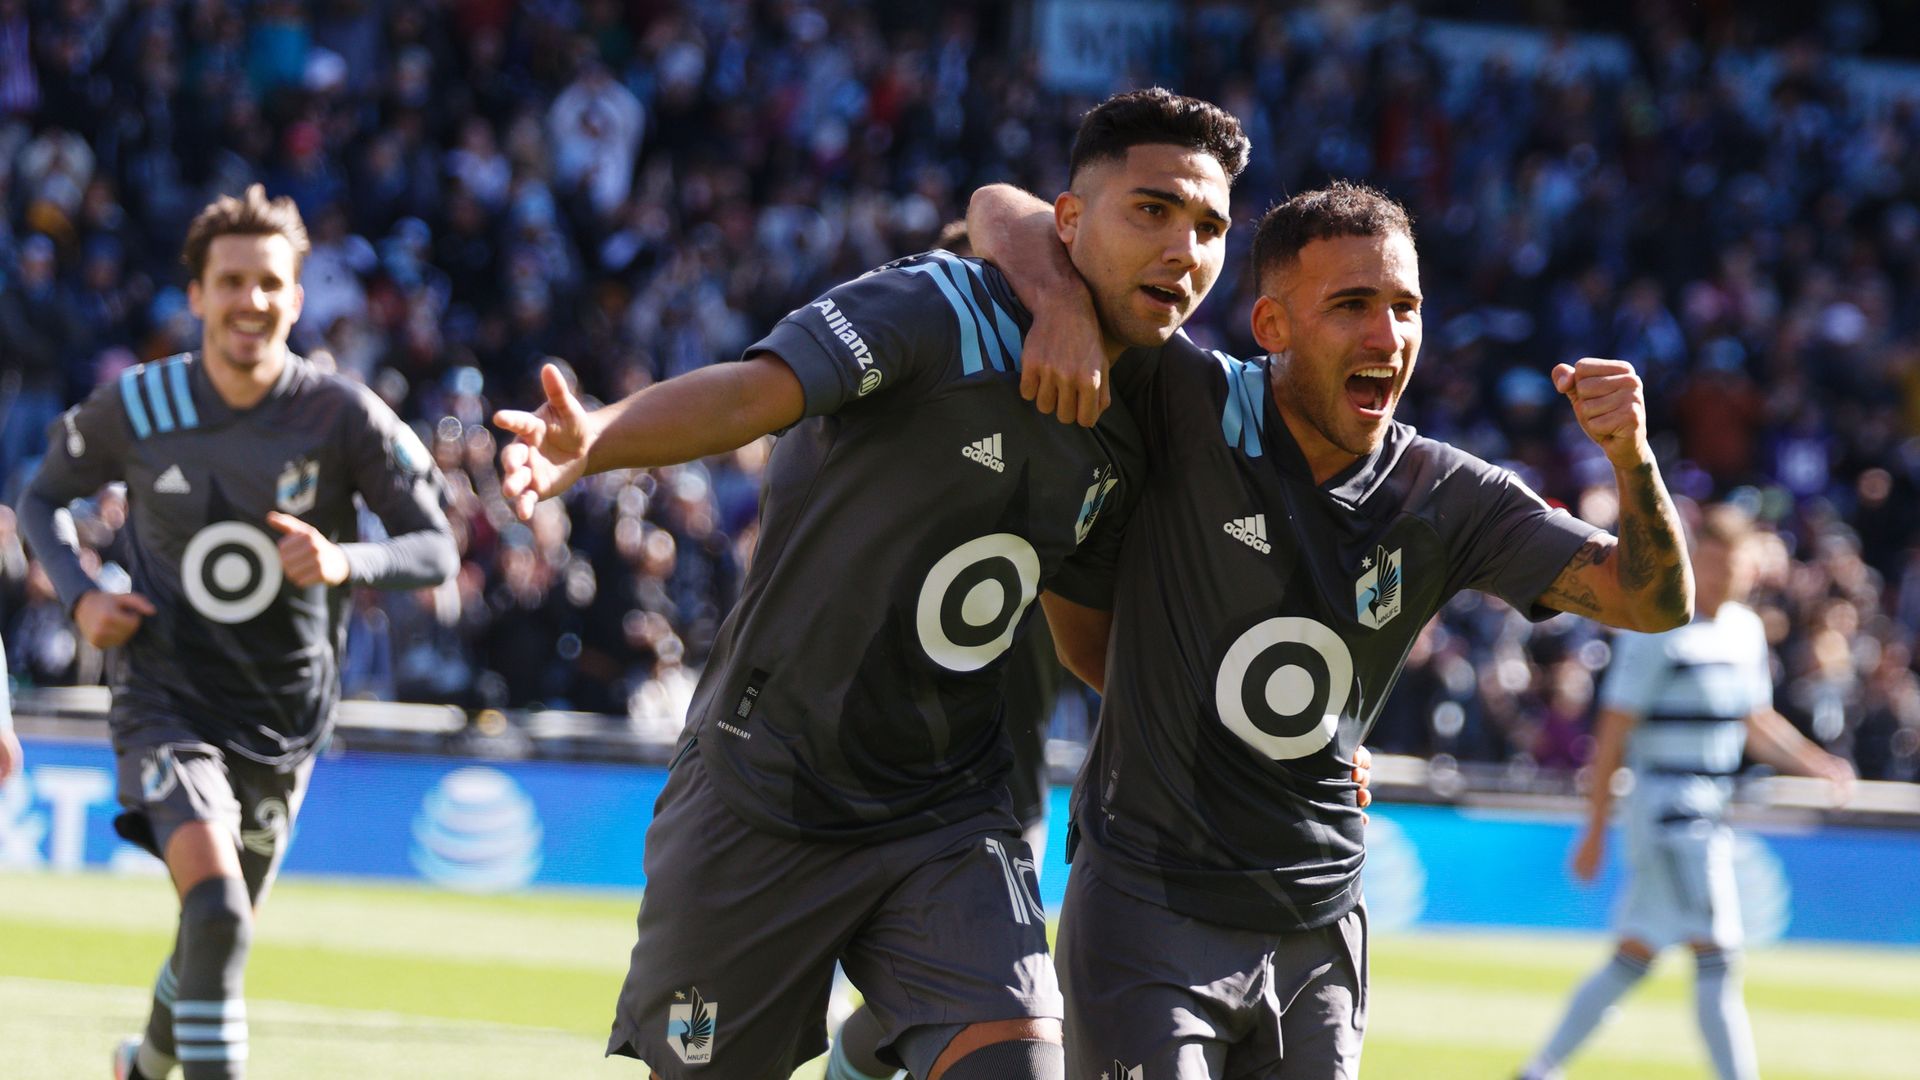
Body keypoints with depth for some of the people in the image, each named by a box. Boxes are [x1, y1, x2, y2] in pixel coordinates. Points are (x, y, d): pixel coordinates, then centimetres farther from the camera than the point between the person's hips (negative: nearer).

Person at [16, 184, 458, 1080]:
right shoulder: (134, 408, -9)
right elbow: (43, 500, 9)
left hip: (285, 721, 2)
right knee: (219, 913, -26)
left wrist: (344, 563, -28)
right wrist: (80, 597, -10)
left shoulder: (343, 417, -11)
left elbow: (436, 550, -8)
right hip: (168, 703, -2)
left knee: (220, 932, 18)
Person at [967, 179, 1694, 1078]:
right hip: (1150, 909, -5)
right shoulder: (1188, 409, -10)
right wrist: (1069, 313, -28)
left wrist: (1631, 456, -23)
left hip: (1318, 935, 5)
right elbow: (1005, 215, -6)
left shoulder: (1445, 499, 0)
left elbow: (1654, 599, -4)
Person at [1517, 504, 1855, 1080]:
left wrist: (1814, 762, 7)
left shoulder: (1746, 629, 11)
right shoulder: (1656, 629, -12)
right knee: (1716, 957, -12)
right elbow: (1613, 731, -11)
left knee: (1634, 957, 14)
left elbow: (1754, 725, 23)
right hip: (1666, 808, -8)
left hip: (1709, 813, 8)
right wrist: (1596, 829, -12)